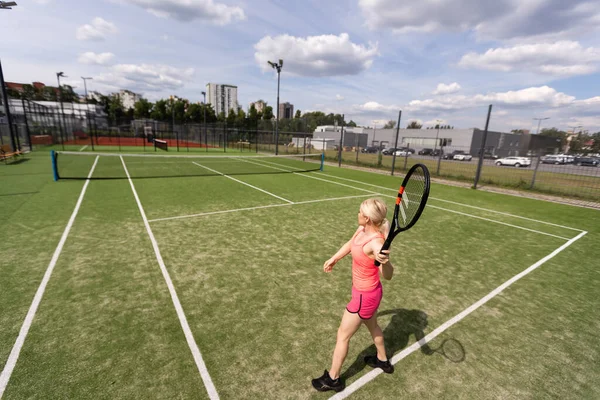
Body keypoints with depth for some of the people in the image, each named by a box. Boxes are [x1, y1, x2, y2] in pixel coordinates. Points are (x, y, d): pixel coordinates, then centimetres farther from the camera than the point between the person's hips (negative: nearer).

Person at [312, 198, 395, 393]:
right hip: (368, 291, 8)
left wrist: (385, 261, -65)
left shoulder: (376, 243, -34)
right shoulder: (362, 229, -9)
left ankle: (333, 379, 33)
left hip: (365, 295, -8)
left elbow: (387, 276, -44)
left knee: (342, 336, 11)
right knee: (372, 326, 32)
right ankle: (383, 360, 58)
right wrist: (334, 259, 21)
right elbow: (350, 244, 10)